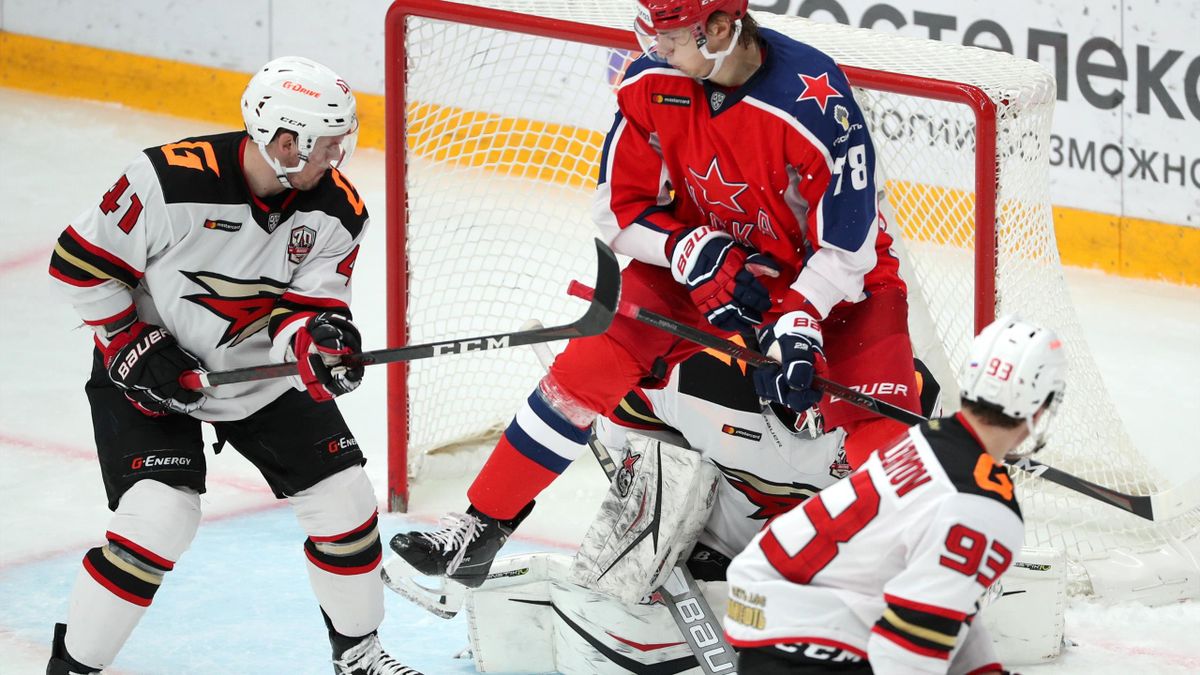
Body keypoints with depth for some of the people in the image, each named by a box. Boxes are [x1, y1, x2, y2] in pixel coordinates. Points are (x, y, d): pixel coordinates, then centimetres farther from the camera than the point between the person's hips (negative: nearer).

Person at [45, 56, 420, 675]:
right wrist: (132, 347, -17)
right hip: (149, 370, -5)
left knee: (343, 497, 2)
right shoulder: (172, 181, -28)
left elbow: (304, 304, -10)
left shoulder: (337, 211, -13)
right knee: (162, 516, -21)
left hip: (259, 371, 5)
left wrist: (318, 336, -33)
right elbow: (79, 263, -18)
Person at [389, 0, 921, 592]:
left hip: (831, 277, -4)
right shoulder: (652, 84, -15)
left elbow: (847, 241, -24)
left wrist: (798, 325, -35)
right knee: (595, 361, -9)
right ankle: (481, 528, -1)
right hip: (704, 259, 4)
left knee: (880, 432, -21)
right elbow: (621, 207, -5)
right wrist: (693, 252, -22)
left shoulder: (816, 100, -31)